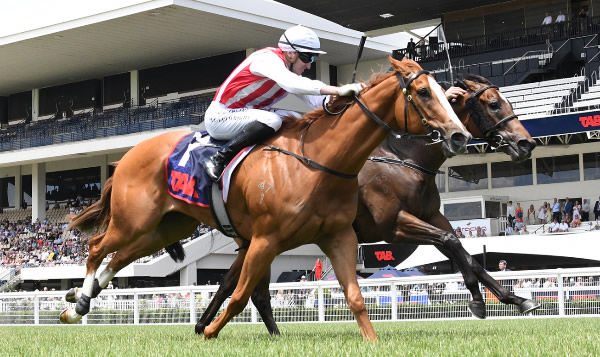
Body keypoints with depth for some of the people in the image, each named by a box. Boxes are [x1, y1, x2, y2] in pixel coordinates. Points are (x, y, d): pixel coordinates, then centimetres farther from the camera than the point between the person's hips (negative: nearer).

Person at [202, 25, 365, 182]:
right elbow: (292, 84, -38)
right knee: (271, 121, -31)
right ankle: (218, 159, -26)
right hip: (220, 116, -10)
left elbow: (314, 99, 3)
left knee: (295, 120, 2)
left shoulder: (289, 70, 10)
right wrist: (339, 90, -44)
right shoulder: (267, 57, -20)